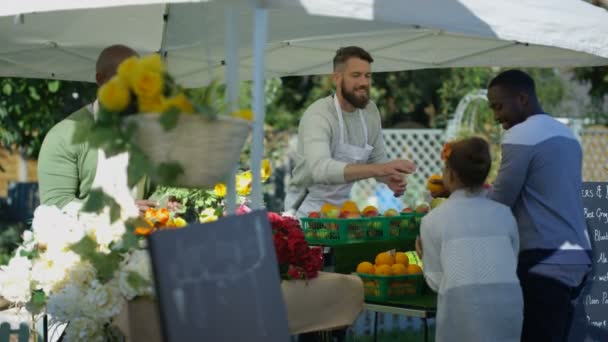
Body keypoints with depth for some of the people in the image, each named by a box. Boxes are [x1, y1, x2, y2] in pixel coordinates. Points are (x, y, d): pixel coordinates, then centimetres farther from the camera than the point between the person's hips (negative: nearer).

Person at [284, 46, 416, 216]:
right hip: (309, 207, -6)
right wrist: (379, 169, -45)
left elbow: (377, 158, 11)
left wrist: (389, 178, -13)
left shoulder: (371, 111, 1)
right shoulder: (318, 115, -20)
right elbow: (321, 169, -36)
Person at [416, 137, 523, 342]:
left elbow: (436, 281, 8)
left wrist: (424, 255, 27)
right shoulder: (504, 213, 16)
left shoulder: (434, 219, 9)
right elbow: (513, 264, 16)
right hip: (509, 298, 2)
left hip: (462, 301, -2)